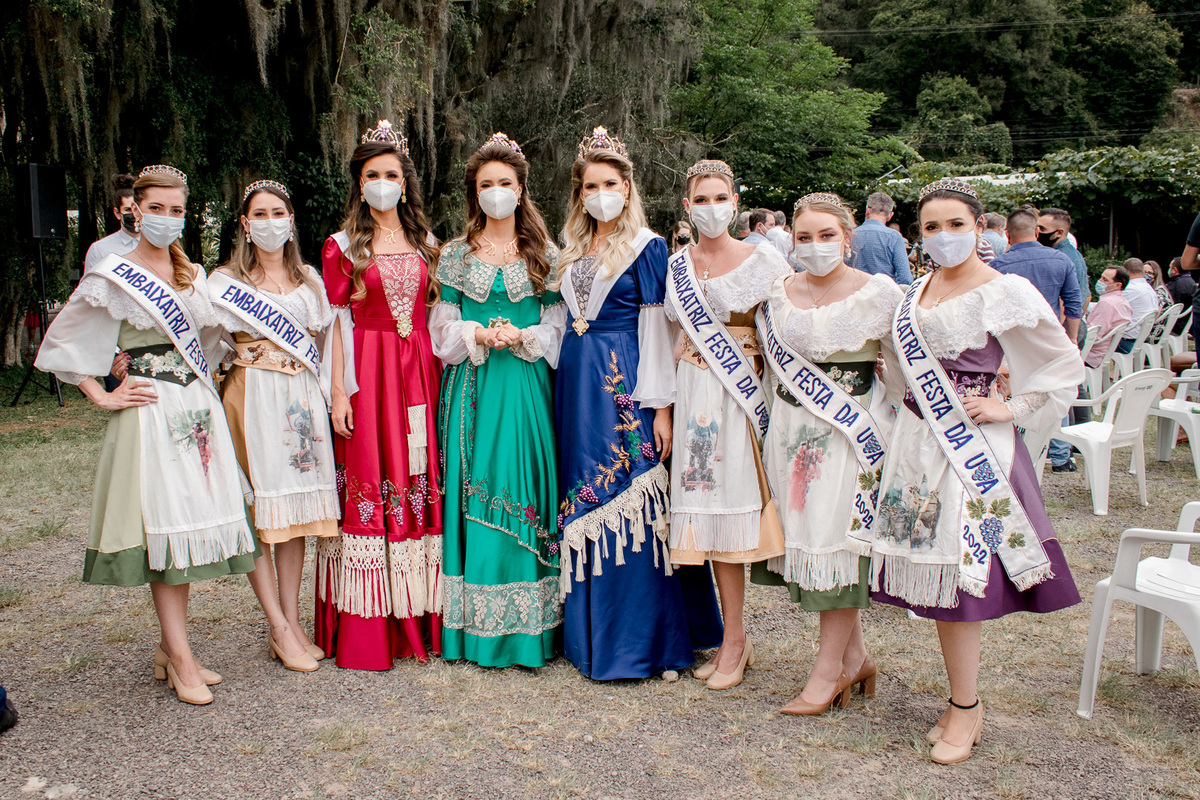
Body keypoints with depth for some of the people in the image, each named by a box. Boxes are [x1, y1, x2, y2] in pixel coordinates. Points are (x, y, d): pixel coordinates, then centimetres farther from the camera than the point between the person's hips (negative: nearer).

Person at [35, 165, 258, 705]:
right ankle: (181, 659, 1)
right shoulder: (113, 276, -3)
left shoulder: (194, 275, 14)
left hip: (200, 408, 6)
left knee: (190, 526, 6)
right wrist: (104, 397, -4)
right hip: (151, 413, -6)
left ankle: (169, 649, 17)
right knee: (164, 526, -6)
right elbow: (63, 343, 0)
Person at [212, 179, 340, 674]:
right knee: (259, 509, -5)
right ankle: (279, 630, 1)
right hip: (253, 397, -4)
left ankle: (292, 623, 12)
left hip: (302, 398, 4)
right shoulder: (226, 281, 3)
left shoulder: (308, 278, 15)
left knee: (296, 508, 5)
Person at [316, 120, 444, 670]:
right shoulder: (342, 246, 4)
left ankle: (420, 622, 13)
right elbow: (337, 323, -1)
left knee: (420, 487, 3)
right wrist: (338, 393, -8)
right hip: (367, 376, -3)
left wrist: (442, 377, 4)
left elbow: (436, 315, 14)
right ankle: (366, 633, 5)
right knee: (368, 486, -3)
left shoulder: (425, 244, 14)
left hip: (418, 375, 3)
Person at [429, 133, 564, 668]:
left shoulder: (544, 254, 9)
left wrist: (523, 337, -11)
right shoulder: (455, 254, 10)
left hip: (527, 387, 0)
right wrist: (478, 335, -11)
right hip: (472, 387, 1)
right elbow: (443, 327, 8)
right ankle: (476, 628, 9)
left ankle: (528, 628, 7)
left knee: (525, 491, -2)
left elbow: (559, 325, 7)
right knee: (474, 491, -1)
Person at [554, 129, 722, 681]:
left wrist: (661, 405, -13)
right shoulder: (573, 249, 15)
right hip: (577, 383, 6)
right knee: (583, 501, 9)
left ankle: (642, 640, 6)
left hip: (625, 385, -6)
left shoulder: (646, 247, -3)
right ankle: (589, 632, 21)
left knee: (627, 501, -4)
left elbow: (656, 329, -8)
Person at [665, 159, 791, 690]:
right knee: (707, 511, 4)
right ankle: (736, 639, 16)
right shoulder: (676, 266, 11)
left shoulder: (763, 259, 0)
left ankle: (733, 643, 7)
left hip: (740, 394, -4)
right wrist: (664, 409, 9)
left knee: (730, 509, -5)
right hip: (692, 395, 4)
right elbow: (669, 342, 14)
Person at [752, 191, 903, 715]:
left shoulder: (878, 292, -5)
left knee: (839, 539, -3)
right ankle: (855, 654, 22)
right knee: (805, 535, 6)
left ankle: (829, 670, 8)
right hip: (793, 427, 5)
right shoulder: (778, 294, 6)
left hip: (854, 427, -4)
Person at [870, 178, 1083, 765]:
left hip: (970, 445, -6)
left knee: (957, 572, -4)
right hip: (917, 441, 6)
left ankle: (964, 710, 9)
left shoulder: (1007, 293, -8)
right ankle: (963, 701, 21)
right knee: (936, 572, 8)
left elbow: (1065, 364, -6)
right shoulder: (918, 292, 11)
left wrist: (1010, 410, -10)